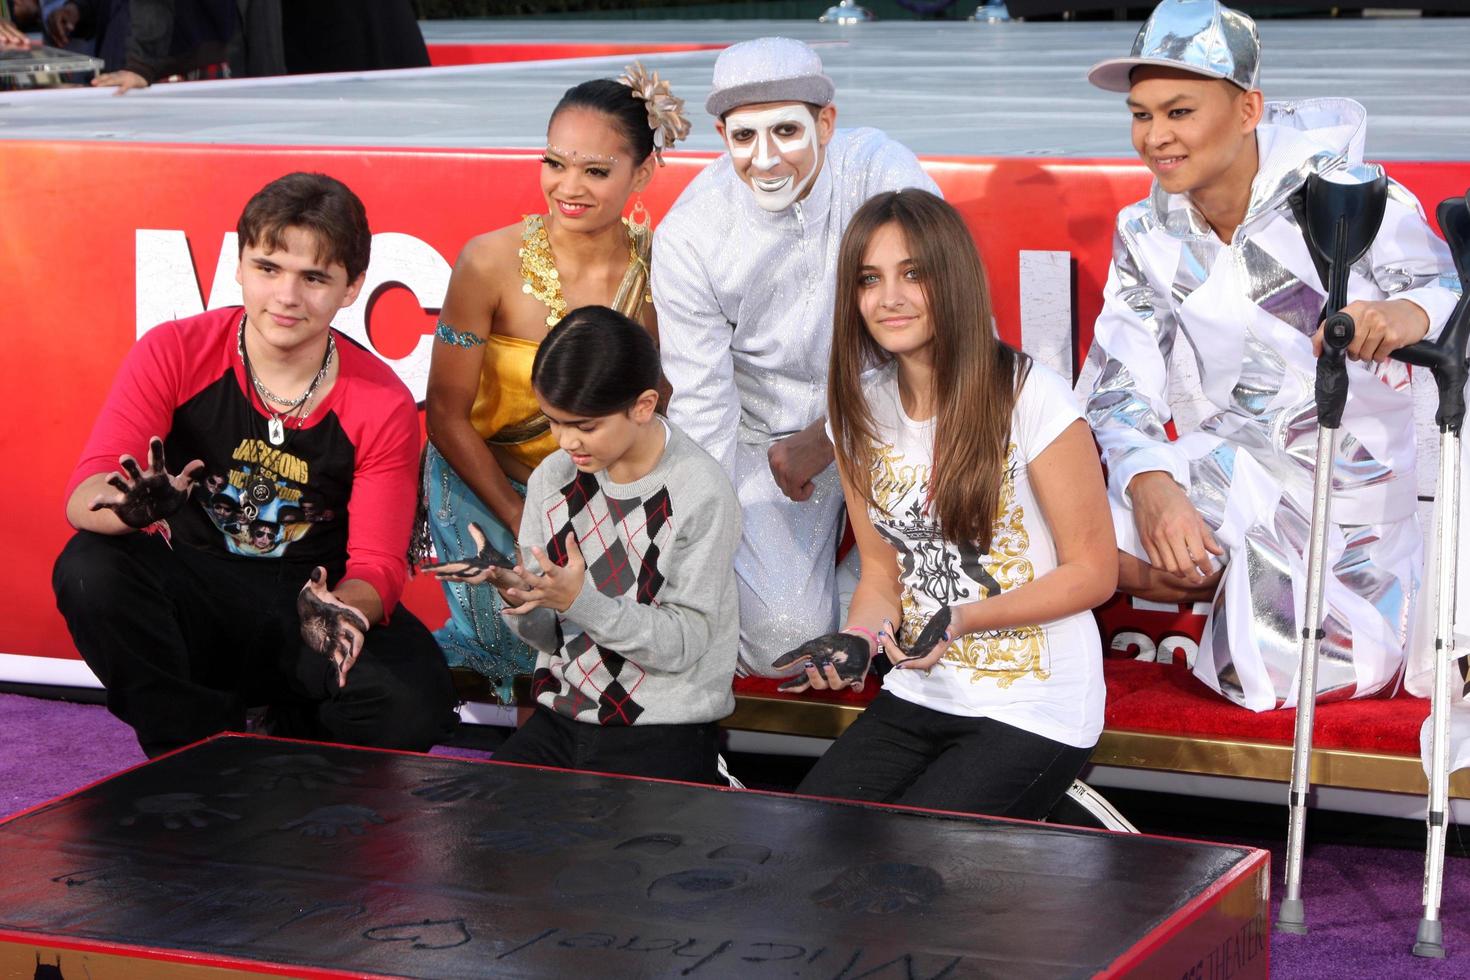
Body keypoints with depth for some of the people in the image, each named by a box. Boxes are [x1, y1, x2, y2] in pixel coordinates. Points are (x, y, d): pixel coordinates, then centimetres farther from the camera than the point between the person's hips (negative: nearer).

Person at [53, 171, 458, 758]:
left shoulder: (383, 406, -7)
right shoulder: (175, 354, -8)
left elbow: (377, 565, -8)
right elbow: (84, 495, -17)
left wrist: (338, 611, -34)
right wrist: (135, 505, -43)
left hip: (308, 603, 0)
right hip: (187, 602, 0)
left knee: (416, 705, -29)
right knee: (89, 569, -32)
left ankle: (296, 749, 7)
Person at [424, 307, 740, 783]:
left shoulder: (702, 493, -13)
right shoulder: (553, 477, 4)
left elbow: (684, 642, -15)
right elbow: (548, 633, 6)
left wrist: (582, 600, -27)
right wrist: (514, 588, -16)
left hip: (664, 732, -5)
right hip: (561, 716, 5)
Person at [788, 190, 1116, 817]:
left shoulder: (1030, 397, -15)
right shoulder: (860, 411, 4)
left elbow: (1093, 572, -10)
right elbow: (882, 572, 11)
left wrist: (964, 618, -23)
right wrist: (859, 639, -11)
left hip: (1032, 714, -6)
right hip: (915, 700, 6)